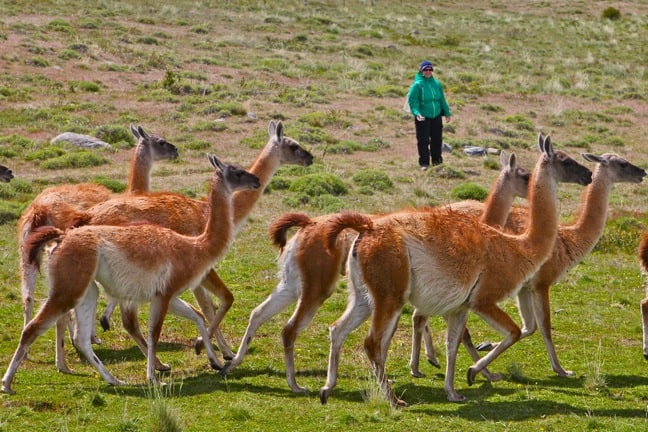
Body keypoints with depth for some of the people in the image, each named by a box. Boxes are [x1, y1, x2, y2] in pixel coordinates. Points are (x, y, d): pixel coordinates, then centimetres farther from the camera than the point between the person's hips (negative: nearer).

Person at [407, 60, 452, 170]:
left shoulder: (437, 84, 9)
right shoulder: (417, 84, -7)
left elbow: (442, 99, 18)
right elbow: (412, 100, -11)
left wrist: (447, 113, 18)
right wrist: (416, 113, -25)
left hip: (436, 116, 5)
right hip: (423, 118, -5)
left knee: (437, 140, 9)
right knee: (423, 141, -4)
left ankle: (437, 160, 21)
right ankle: (424, 163, 2)